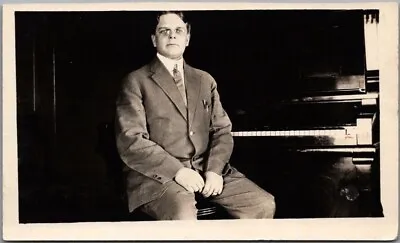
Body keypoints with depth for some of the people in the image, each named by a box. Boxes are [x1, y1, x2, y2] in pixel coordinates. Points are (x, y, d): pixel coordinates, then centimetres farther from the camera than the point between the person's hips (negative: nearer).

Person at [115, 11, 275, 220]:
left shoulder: (205, 80, 18)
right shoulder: (136, 81, 2)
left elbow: (222, 130, 12)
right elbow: (131, 141, -8)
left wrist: (214, 169, -7)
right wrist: (177, 170, -18)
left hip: (206, 168, 5)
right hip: (159, 173, -5)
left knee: (264, 204, -12)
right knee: (183, 216, -35)